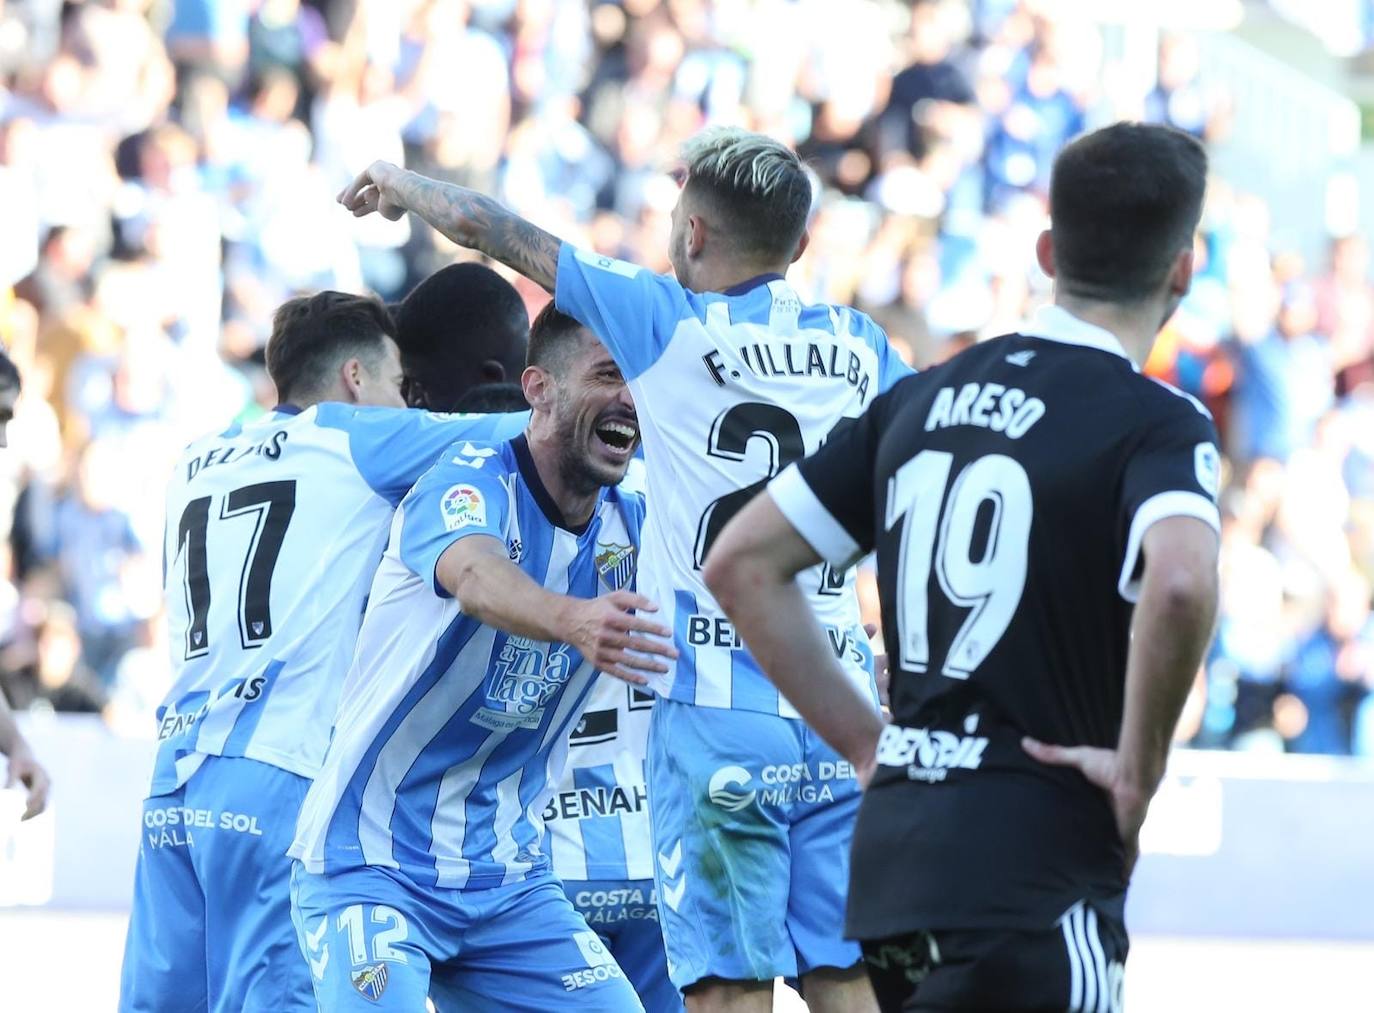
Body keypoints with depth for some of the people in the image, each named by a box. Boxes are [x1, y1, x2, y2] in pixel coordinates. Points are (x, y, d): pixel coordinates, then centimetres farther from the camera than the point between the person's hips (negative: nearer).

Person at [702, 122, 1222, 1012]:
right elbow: (1179, 585, -29)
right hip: (1037, 866, -7)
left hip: (895, 845, 7)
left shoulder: (923, 399, 14)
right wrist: (1140, 770, -14)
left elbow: (741, 562, 16)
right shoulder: (1158, 425, -7)